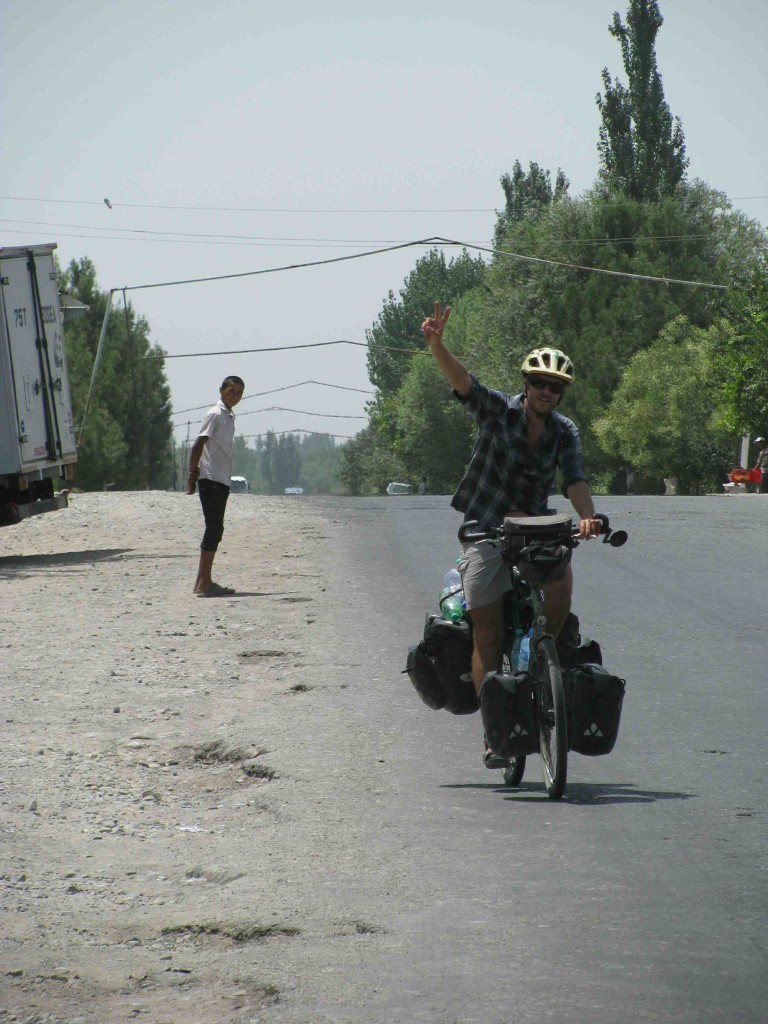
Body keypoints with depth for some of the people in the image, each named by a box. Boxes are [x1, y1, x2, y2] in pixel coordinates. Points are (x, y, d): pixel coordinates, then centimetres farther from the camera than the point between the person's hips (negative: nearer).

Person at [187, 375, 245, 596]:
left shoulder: (229, 416, 18)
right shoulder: (215, 414, -10)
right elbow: (197, 446, -14)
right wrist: (193, 475, -14)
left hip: (222, 481, 9)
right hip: (210, 479, -9)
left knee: (215, 530, 10)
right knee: (214, 528, -12)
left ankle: (204, 582, 15)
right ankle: (204, 584, -14)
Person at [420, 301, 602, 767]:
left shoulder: (564, 431, 3)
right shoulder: (499, 410, -4)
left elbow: (575, 479, -10)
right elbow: (461, 379, -19)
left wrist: (587, 516, -31)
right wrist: (436, 344, -37)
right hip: (487, 528, -2)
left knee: (562, 587, -28)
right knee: (487, 632, -7)